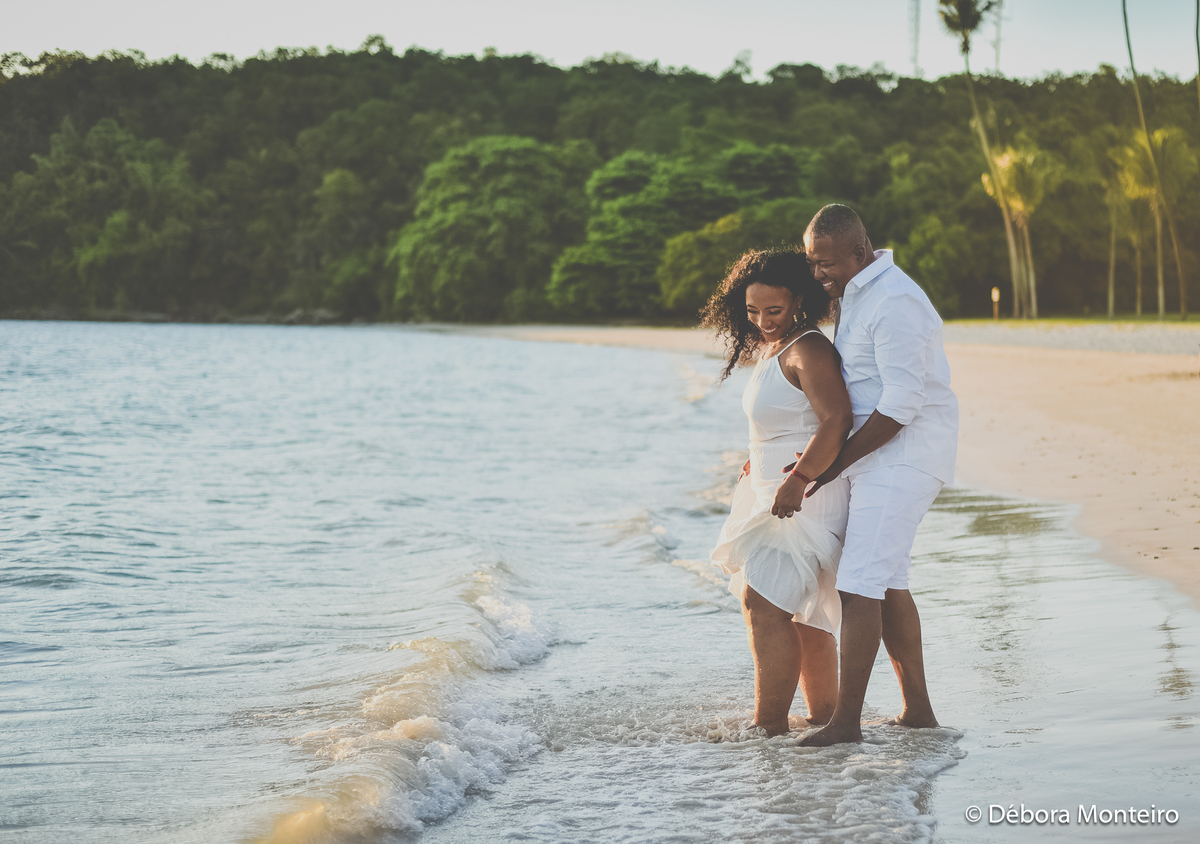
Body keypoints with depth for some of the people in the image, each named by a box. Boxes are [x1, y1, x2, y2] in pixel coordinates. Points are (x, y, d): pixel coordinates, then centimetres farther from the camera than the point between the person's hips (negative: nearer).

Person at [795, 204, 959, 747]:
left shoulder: (894, 304, -20)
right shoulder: (852, 296, 13)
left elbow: (901, 404, -23)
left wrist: (836, 463, -18)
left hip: (904, 455, -10)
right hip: (876, 457, 10)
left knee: (860, 585, -13)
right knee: (888, 584, 14)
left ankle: (846, 721, -12)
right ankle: (917, 709, 21)